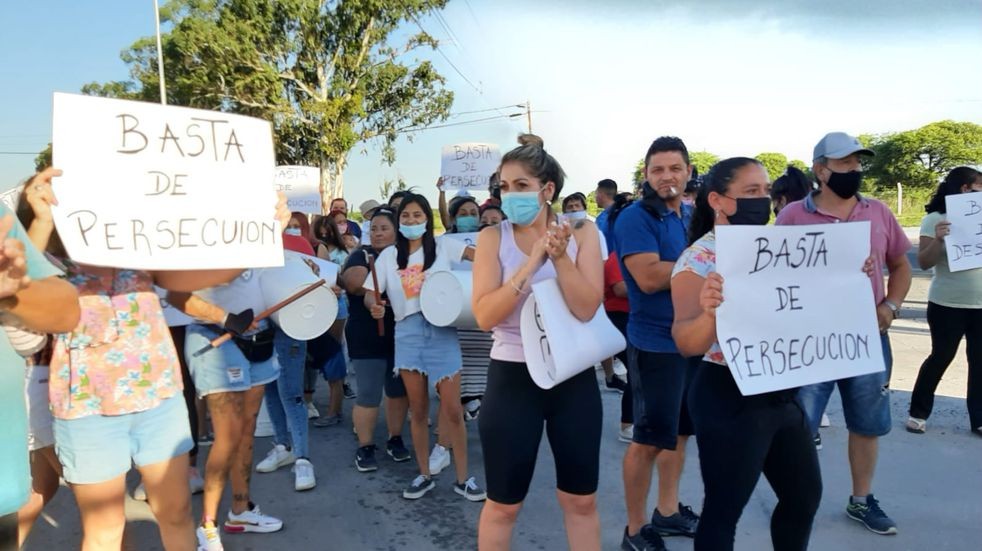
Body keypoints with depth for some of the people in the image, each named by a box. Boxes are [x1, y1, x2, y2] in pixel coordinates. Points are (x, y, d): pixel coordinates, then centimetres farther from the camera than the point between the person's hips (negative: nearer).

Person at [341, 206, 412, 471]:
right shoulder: (361, 255, 0)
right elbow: (354, 283, -19)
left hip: (401, 335, 3)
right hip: (367, 338, -3)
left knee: (399, 390, 12)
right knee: (368, 395, 0)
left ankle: (395, 439, 29)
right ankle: (365, 447, 15)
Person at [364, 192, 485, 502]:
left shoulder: (443, 246, 3)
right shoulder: (389, 256, 10)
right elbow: (370, 293, 4)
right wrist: (374, 306, -17)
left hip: (442, 331, -2)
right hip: (407, 333, 2)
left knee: (452, 410, -2)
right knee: (418, 410, 9)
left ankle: (463, 478, 13)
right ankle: (424, 476, 24)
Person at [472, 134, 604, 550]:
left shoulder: (582, 232, -2)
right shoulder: (493, 237, -5)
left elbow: (586, 309, -12)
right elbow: (485, 316, -16)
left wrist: (560, 257, -24)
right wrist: (530, 265, -23)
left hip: (574, 377, 2)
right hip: (513, 376, -1)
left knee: (581, 500, 16)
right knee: (503, 504, 10)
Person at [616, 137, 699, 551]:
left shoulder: (693, 216, 11)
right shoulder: (635, 218, -14)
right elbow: (649, 277, -25)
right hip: (656, 345, -8)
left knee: (678, 432, 19)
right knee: (649, 439, 2)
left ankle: (667, 511, 37)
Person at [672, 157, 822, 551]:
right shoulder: (698, 259, -17)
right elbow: (687, 344, -25)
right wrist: (708, 314, -46)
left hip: (781, 392, 8)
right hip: (730, 398, -8)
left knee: (805, 494, 21)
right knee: (724, 510, 4)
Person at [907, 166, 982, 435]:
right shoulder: (934, 219, -7)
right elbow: (924, 263, -10)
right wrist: (937, 239, -27)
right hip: (947, 304, -4)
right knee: (941, 357, 5)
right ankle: (918, 412, 19)